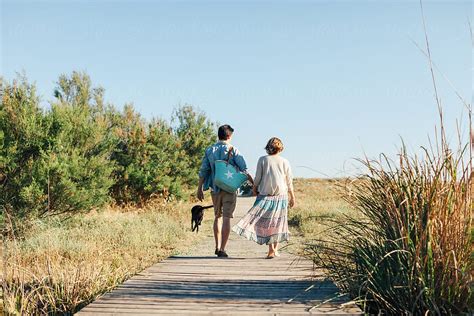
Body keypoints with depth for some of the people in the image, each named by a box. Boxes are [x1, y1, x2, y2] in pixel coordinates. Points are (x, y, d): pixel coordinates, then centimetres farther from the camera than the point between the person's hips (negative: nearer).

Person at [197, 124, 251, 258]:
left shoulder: (209, 150, 4)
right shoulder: (233, 150, -5)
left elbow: (203, 171, 5)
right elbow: (244, 169, -7)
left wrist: (200, 188, 11)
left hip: (215, 188, 4)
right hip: (229, 188, -4)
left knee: (218, 217, 18)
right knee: (226, 218, -2)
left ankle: (218, 247, 22)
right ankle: (222, 249, -7)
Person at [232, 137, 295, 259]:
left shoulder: (262, 160, -3)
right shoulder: (284, 162, 1)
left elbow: (257, 178, -2)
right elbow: (289, 182, 4)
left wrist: (254, 189, 16)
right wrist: (292, 197, 13)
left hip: (265, 195, -2)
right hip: (281, 195, 2)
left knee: (266, 222, 2)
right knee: (277, 222, 12)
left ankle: (271, 249, -10)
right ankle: (275, 250, 17)